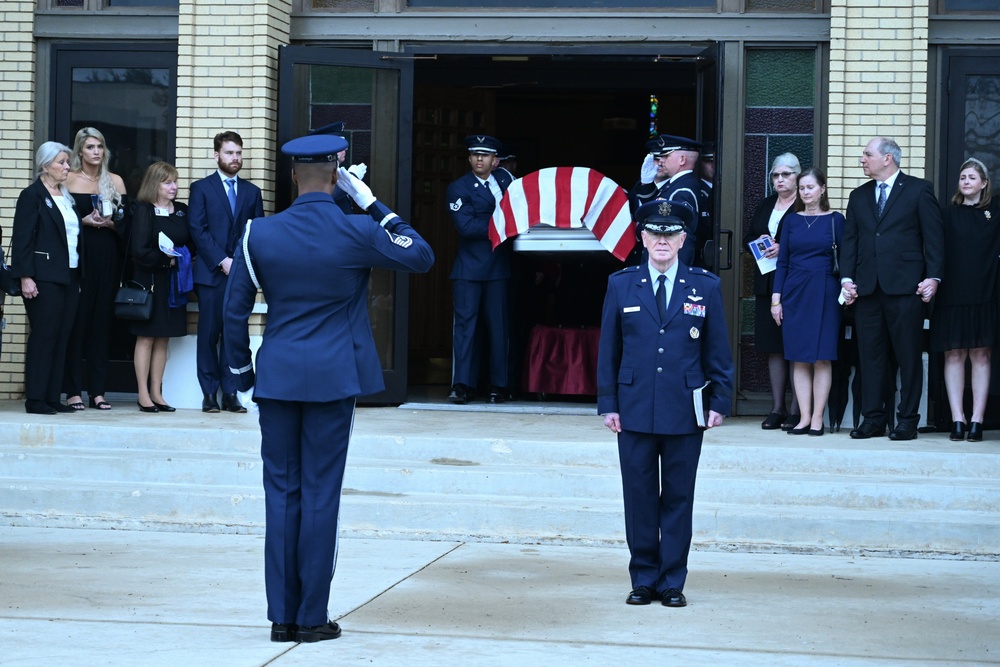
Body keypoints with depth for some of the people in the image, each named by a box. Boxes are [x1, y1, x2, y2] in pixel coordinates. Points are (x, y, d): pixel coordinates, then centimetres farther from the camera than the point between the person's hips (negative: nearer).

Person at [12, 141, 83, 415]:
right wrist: (25, 277, -17)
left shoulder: (67, 197, 17)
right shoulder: (32, 195, -5)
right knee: (43, 336, -8)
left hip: (69, 277, 7)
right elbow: (22, 239, -10)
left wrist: (79, 274, 13)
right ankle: (35, 399, -5)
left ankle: (53, 397, 7)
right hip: (44, 278, -7)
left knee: (61, 338, 5)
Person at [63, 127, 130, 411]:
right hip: (78, 256, -3)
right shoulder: (69, 180, 2)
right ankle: (73, 390, -1)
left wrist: (110, 223, -10)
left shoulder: (115, 181, 11)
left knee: (103, 319, 2)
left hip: (108, 257, 3)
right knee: (77, 319, -3)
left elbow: (127, 221, 9)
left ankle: (98, 391, 5)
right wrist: (84, 221, -14)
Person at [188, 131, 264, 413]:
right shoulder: (201, 188, 5)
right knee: (209, 334, -1)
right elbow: (197, 229, -4)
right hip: (211, 273, -2)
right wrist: (222, 261, -11)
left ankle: (230, 393, 4)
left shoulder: (251, 191, 14)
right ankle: (210, 394, 4)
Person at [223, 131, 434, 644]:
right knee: (320, 494, 2)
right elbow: (421, 257, 8)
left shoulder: (260, 234, -1)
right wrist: (374, 205, 8)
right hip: (334, 378, -2)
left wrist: (241, 372, 17)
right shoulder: (357, 233, -7)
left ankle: (282, 615, 8)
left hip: (276, 377, 2)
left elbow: (234, 311, 4)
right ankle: (312, 617, 5)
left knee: (281, 493, 7)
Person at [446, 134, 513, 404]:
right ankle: (462, 385, -6)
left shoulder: (505, 179, 12)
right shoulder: (458, 188, 1)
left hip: (499, 267, 3)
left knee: (499, 325, 3)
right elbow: (466, 226, -11)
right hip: (470, 268, -3)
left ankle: (499, 386, 8)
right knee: (465, 323, -6)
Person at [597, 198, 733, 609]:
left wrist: (719, 402, 0)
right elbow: (608, 350, 7)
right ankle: (644, 579, 14)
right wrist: (608, 403, 1)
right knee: (639, 497, 4)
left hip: (685, 413, 0)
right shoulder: (621, 285, 6)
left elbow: (717, 351, 6)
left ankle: (672, 582, 13)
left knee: (678, 498, 4)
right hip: (635, 410, 1)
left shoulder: (706, 287, 5)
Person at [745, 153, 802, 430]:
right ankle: (777, 408, 11)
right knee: (773, 347, 8)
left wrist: (783, 248, -18)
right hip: (767, 283, 7)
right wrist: (760, 241, 0)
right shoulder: (765, 206, 17)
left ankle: (796, 410, -1)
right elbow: (748, 238, 21)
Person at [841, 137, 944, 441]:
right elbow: (849, 240, 14)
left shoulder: (919, 190, 3)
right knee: (871, 355, 4)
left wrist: (933, 277, -9)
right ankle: (873, 418, 10)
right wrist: (847, 278, 2)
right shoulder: (858, 196, 17)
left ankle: (907, 420, 4)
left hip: (905, 287, -4)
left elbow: (933, 236, -1)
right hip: (867, 288, 4)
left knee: (908, 356, -1)